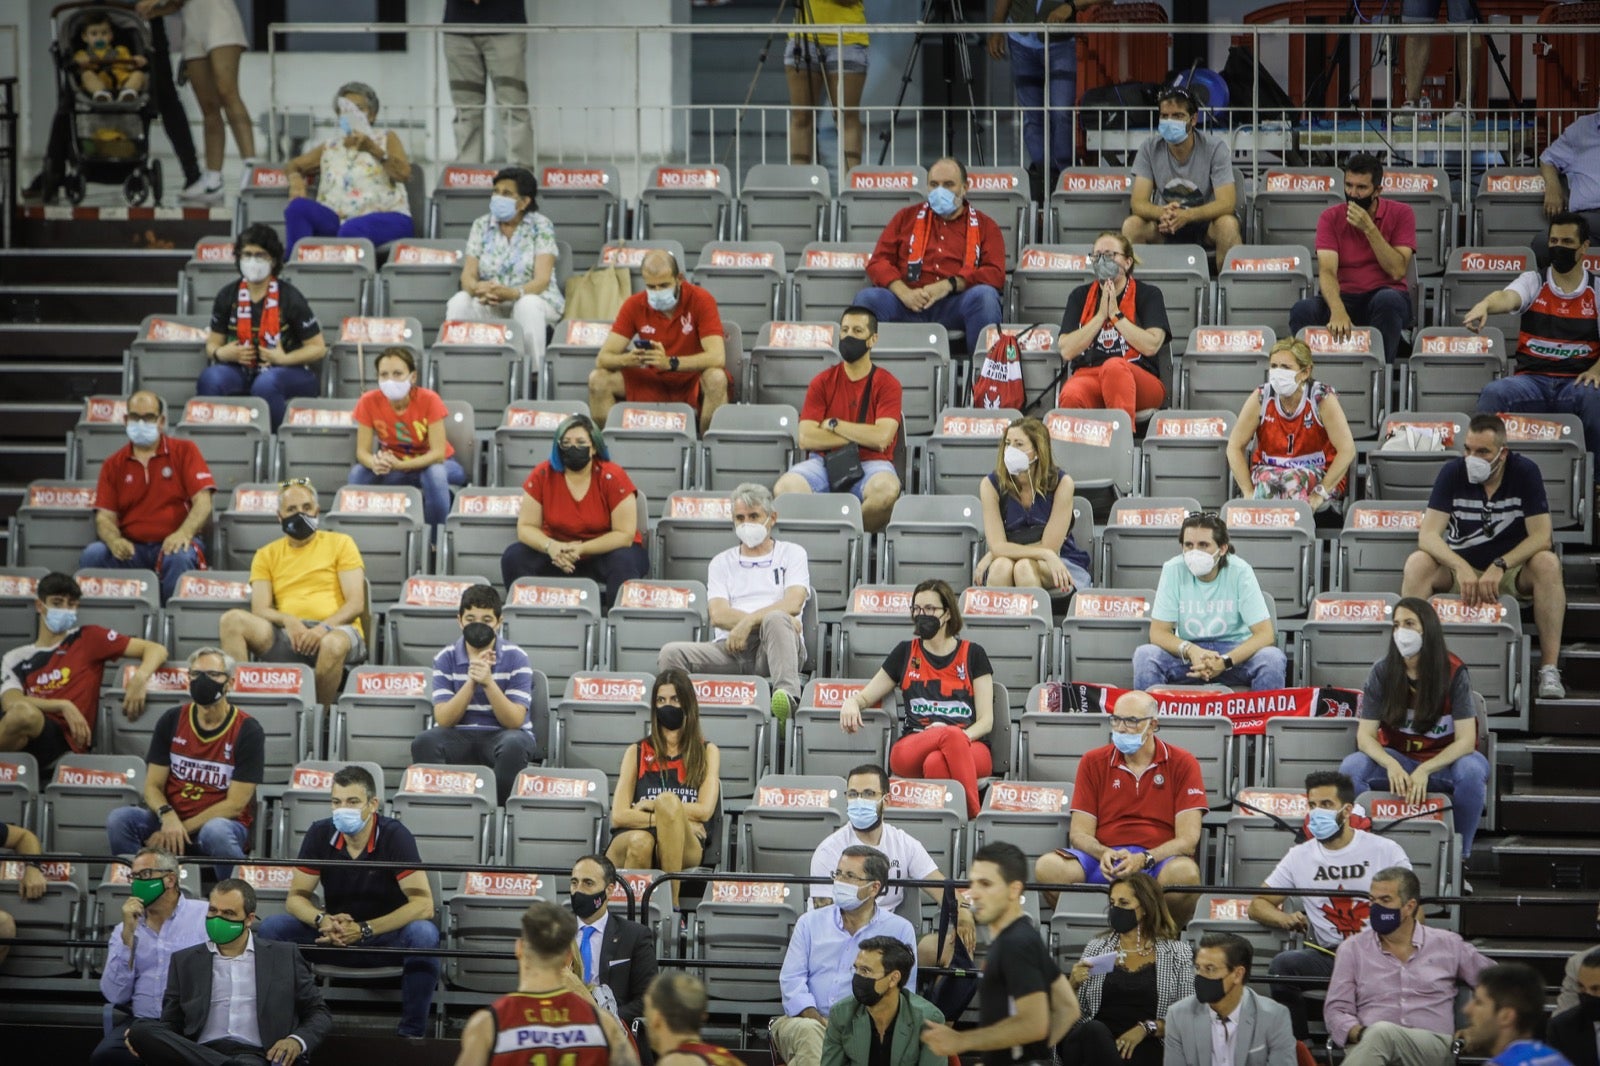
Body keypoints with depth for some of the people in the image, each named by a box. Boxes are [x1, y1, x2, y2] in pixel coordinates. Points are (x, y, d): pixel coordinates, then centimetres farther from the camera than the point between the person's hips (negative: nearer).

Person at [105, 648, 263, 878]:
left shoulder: (248, 731, -6)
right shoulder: (172, 721, 5)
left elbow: (235, 805, -9)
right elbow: (153, 786, 4)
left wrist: (183, 827, -16)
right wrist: (168, 817, -19)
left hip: (225, 823, -4)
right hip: (169, 822, 4)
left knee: (216, 832, -40)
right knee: (119, 819, -24)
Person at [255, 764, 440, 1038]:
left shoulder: (394, 836, -17)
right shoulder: (320, 834, -7)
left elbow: (423, 905, -24)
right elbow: (296, 897, -3)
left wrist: (363, 930, -31)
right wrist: (323, 921, -27)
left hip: (387, 934, -3)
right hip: (335, 936, 3)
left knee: (423, 934, -35)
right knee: (274, 927, -19)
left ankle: (411, 1033, -23)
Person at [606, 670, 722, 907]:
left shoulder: (707, 752, 18)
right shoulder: (637, 753, 20)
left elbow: (704, 811, 4)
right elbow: (618, 816, 6)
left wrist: (650, 806, 2)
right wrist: (663, 817, -9)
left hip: (685, 847, -1)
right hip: (630, 840, 1)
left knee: (668, 800, -35)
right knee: (640, 841, -38)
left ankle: (672, 903, -39)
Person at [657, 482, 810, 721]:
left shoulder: (791, 553, 18)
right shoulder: (722, 562, 23)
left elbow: (793, 604, -1)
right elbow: (719, 616, 5)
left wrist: (750, 621, -13)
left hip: (774, 648, -3)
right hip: (730, 649, 3)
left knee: (776, 620, -39)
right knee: (672, 653, -23)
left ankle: (787, 693, -58)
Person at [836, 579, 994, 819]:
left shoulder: (972, 654, 15)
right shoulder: (905, 653, 20)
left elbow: (986, 721, 9)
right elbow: (866, 697, 25)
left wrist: (962, 736, -13)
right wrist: (851, 702, -1)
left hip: (970, 747, -1)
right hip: (912, 750, 1)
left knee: (936, 763, -41)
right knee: (951, 736, -39)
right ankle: (974, 816, -45)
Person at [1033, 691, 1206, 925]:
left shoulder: (1182, 764, 5)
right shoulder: (1093, 762, 12)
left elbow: (1187, 839, -3)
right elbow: (1080, 833, 7)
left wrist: (1144, 859, -21)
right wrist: (1104, 853, -17)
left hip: (1158, 860, -2)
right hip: (1102, 858, 2)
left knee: (1185, 872, -38)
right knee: (1048, 867, -29)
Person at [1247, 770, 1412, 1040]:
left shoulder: (1386, 851, 6)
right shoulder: (1300, 856, 12)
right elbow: (1258, 905, 14)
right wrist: (1284, 919, -10)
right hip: (1325, 955, 2)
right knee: (1282, 965, -30)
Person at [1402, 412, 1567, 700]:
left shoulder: (1525, 472, -13)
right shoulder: (1452, 472, -11)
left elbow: (1540, 536, -16)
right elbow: (1428, 534, -18)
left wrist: (1499, 567, -30)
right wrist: (1461, 568, -35)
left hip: (1512, 570, -1)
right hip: (1458, 567, 1)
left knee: (1548, 563, -32)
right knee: (1417, 563, -29)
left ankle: (1550, 669, -31)